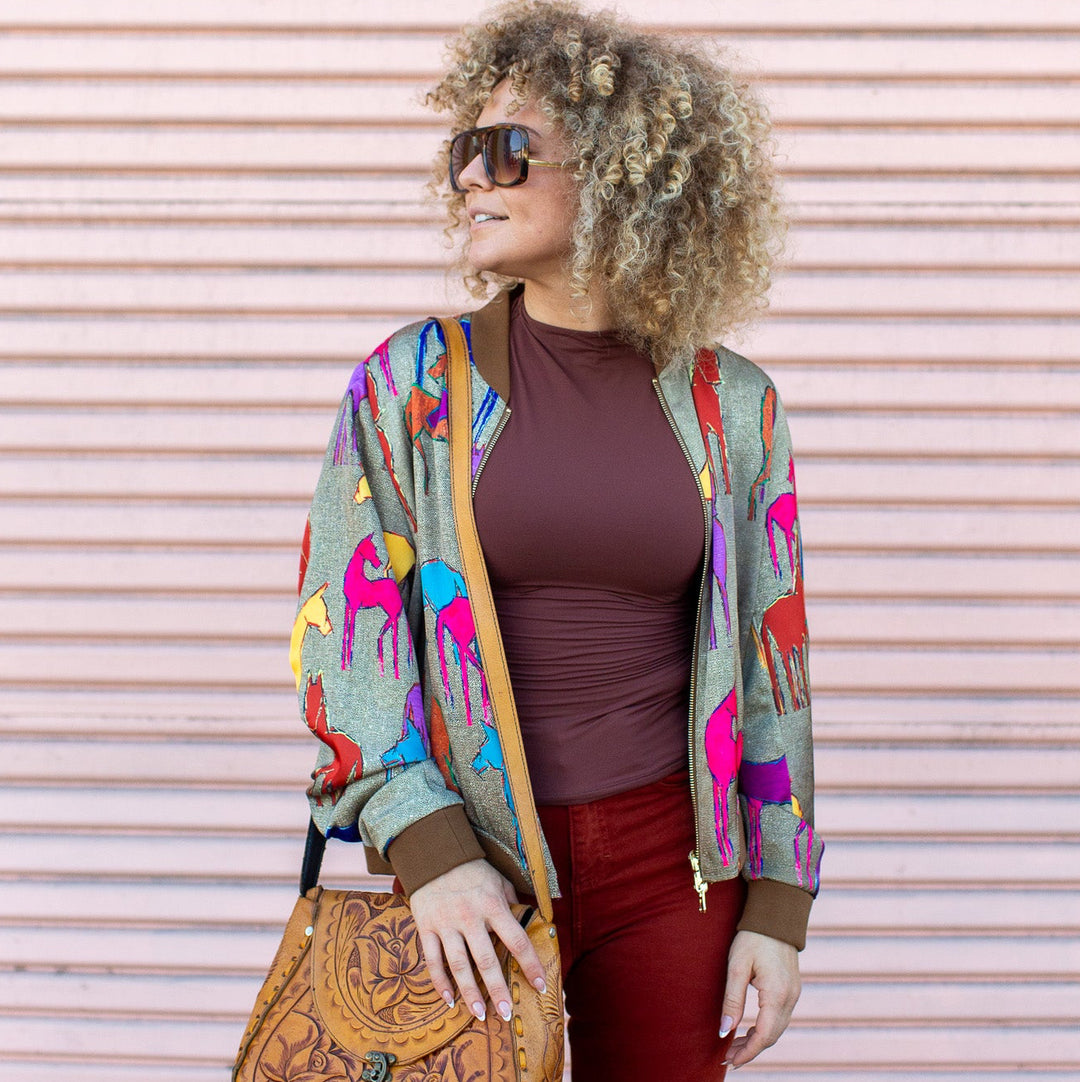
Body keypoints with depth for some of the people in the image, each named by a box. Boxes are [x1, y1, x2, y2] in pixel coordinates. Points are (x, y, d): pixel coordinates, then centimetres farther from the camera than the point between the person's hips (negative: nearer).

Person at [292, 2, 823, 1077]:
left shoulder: (729, 405, 1)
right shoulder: (411, 382, -2)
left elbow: (770, 662, 4)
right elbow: (341, 631, -5)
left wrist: (778, 908, 1)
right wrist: (429, 851, -16)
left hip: (668, 864, 1)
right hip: (467, 868, -1)